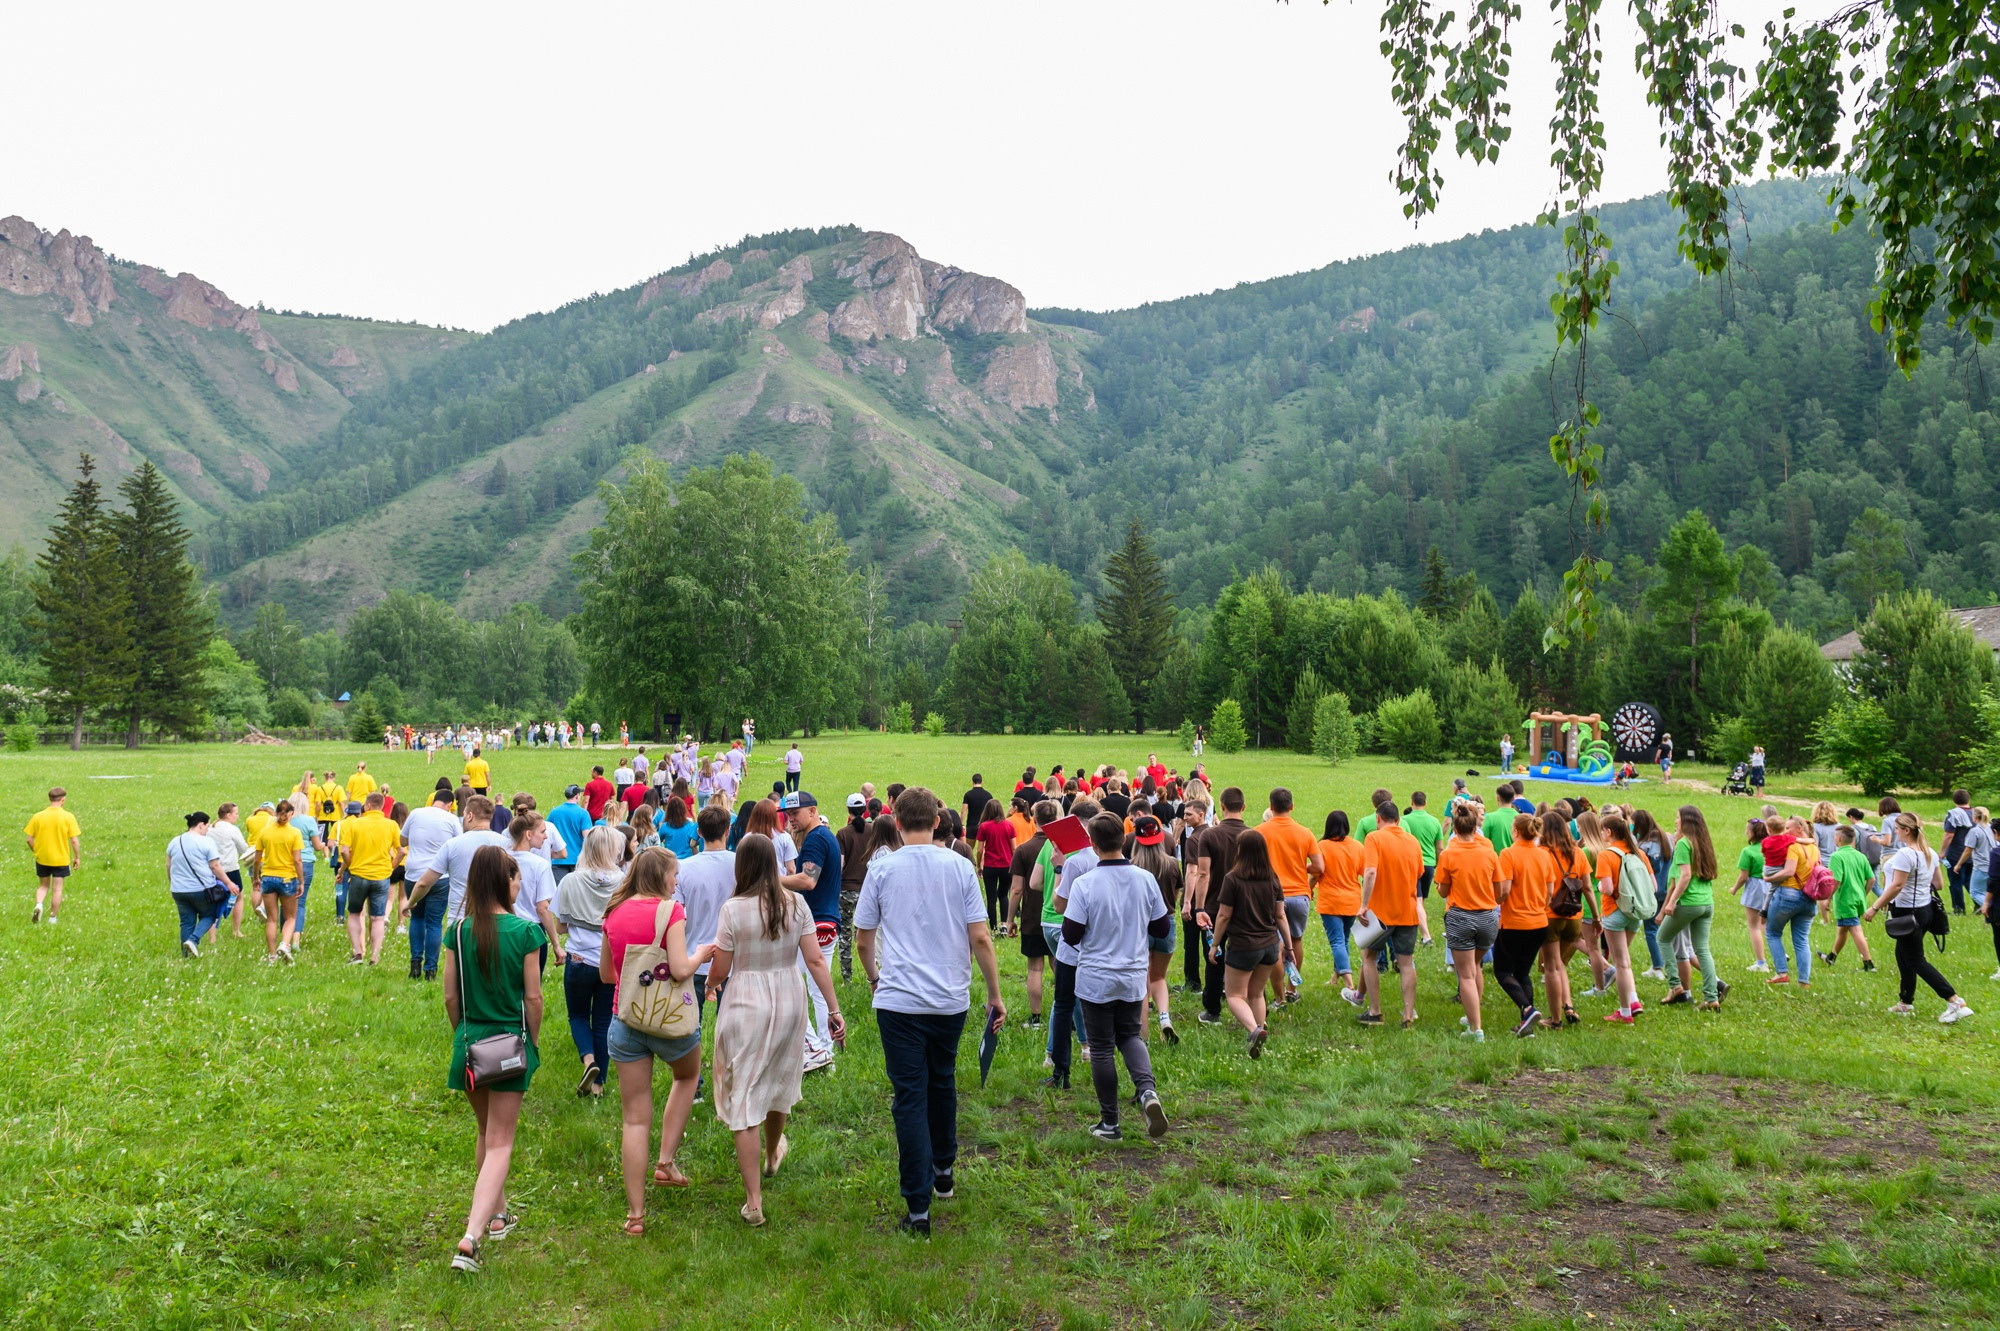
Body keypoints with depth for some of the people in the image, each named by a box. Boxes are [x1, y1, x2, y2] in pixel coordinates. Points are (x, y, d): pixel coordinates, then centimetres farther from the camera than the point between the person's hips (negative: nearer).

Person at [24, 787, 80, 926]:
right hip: (61, 859, -2)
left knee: (43, 886, 19)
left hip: (42, 858, 2)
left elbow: (29, 839, -3)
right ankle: (53, 918, 11)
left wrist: (36, 851, 15)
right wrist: (77, 857, 1)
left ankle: (38, 905, -7)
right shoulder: (68, 817, -12)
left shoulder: (37, 817, -5)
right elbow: (74, 840, -11)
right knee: (57, 889, 7)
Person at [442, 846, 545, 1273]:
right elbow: (533, 997, -10)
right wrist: (533, 1043, 4)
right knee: (500, 1142, 3)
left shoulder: (459, 931, -4)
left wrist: (462, 1034, 16)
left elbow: (450, 995, 1)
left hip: (470, 1042, 4)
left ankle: (497, 1214, 38)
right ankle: (472, 1236, -9)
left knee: (486, 1131, 24)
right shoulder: (526, 932, -13)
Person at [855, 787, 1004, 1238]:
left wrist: (874, 979, 22)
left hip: (899, 1000, -2)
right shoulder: (959, 867, -3)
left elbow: (863, 939, 3)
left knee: (910, 1098, 2)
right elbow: (980, 937, -4)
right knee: (942, 1085, 23)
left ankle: (918, 1208, 1)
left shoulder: (882, 869, -4)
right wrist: (995, 995, 6)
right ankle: (943, 1173, 39)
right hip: (951, 999, 2)